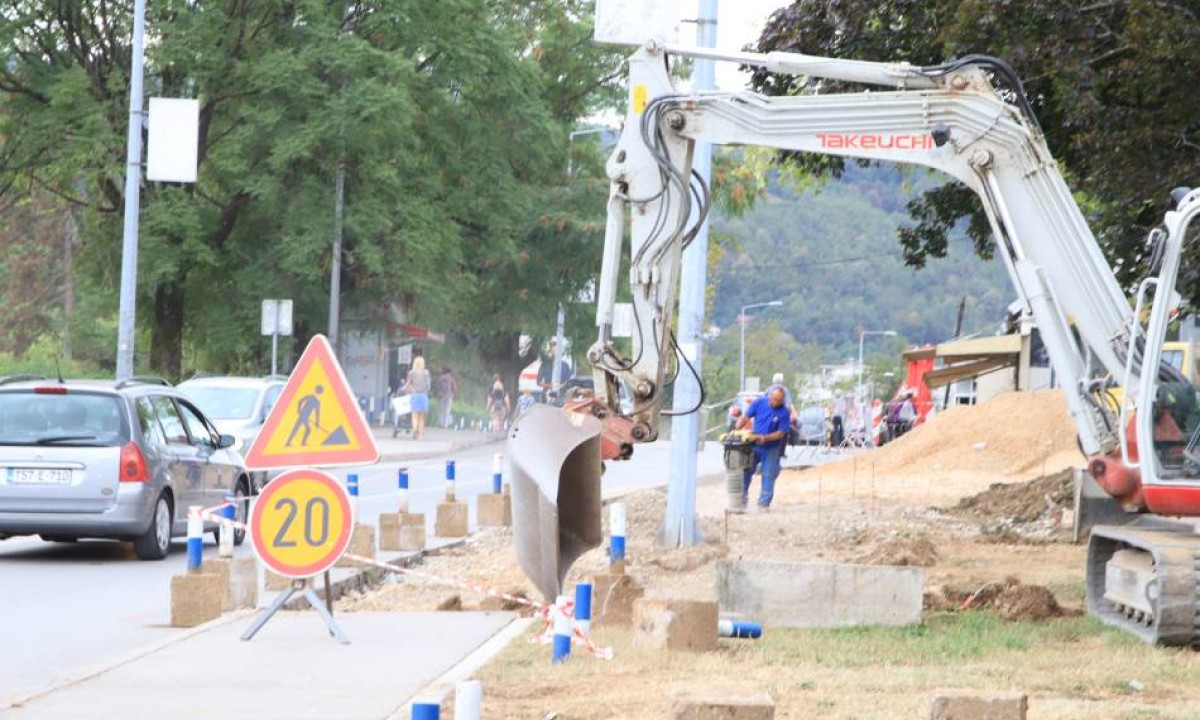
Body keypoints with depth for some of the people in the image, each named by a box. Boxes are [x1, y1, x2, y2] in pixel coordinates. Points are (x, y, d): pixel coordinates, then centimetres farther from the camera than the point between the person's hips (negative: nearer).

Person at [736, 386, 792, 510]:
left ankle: (763, 503, 7)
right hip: (754, 445, 2)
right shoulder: (759, 403, -8)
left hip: (771, 449, -2)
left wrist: (765, 438, -28)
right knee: (745, 472, 5)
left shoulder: (784, 412, -15)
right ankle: (741, 500, 18)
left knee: (768, 476, -1)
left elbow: (781, 433, -15)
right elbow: (746, 417, -2)